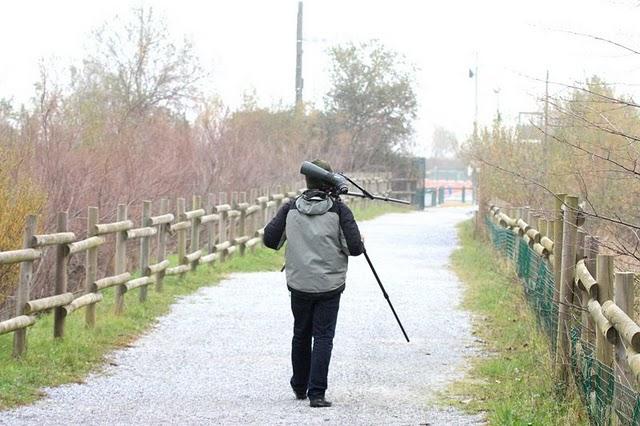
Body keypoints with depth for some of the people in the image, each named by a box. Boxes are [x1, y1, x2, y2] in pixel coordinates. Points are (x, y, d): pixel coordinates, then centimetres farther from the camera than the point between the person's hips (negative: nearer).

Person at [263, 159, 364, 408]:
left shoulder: (290, 209, 0)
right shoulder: (338, 210, -8)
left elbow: (270, 240, 2)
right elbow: (355, 248, -11)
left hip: (299, 284, 3)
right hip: (329, 285, -3)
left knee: (301, 334, 18)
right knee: (323, 337, 0)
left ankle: (300, 387, 31)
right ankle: (316, 393, -8)